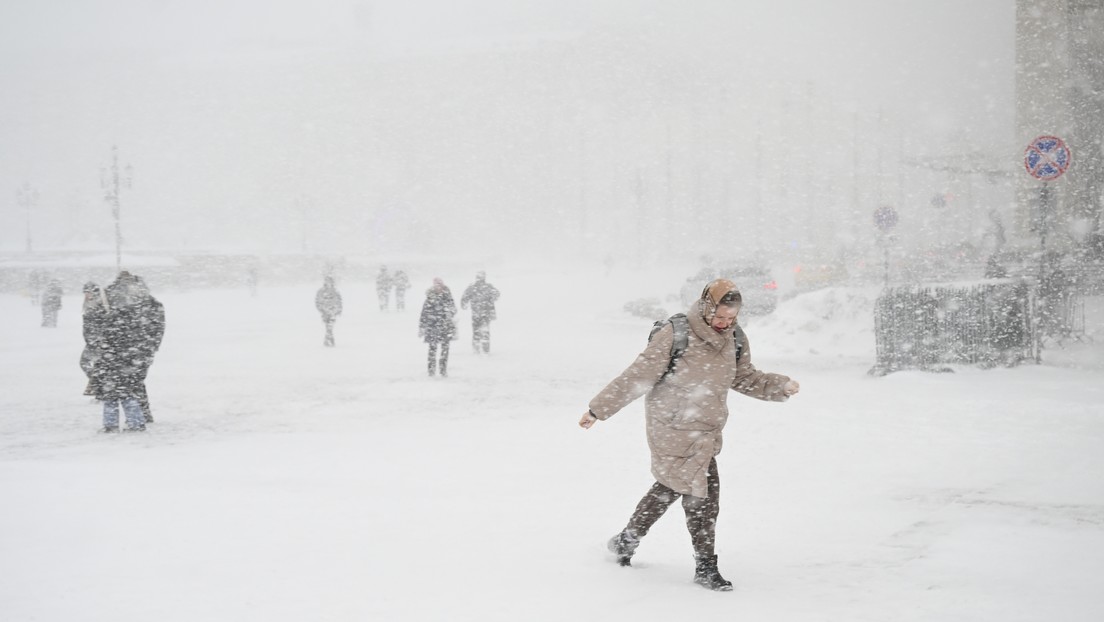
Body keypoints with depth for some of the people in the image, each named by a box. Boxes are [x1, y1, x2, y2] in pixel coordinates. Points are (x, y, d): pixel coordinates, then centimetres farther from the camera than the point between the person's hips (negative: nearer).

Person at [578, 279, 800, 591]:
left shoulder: (734, 340, 4)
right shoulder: (675, 334, -16)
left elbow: (746, 377, 17)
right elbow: (638, 377, -13)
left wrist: (781, 385, 0)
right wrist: (598, 409, -10)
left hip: (706, 432, 7)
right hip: (674, 428, -7)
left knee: (670, 487, 19)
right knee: (702, 493, -10)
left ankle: (626, 541, 37)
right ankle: (705, 566, 3)